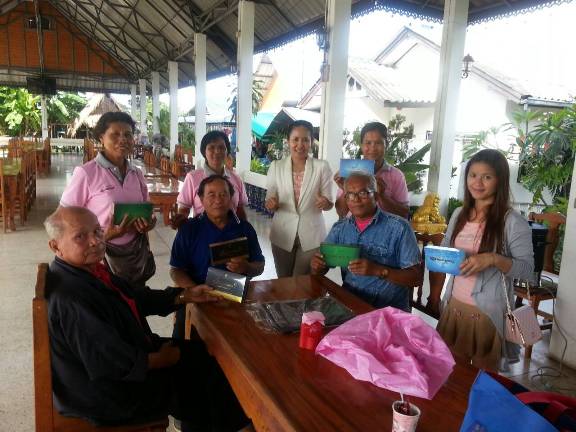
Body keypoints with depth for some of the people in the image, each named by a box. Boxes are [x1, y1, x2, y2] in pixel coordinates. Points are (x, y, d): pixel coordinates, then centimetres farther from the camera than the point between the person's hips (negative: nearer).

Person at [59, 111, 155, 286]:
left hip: (137, 254, 5)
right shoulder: (85, 173, -13)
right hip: (102, 255, -5)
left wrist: (148, 224, -7)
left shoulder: (137, 173, 4)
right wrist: (104, 235, -22)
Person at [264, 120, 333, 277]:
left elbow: (329, 203, -1)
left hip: (311, 235, -1)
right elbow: (269, 201, 4)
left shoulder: (322, 167, -4)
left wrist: (325, 203, -23)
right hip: (282, 235, 2)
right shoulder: (276, 166, -1)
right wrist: (270, 204, -18)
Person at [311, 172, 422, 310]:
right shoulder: (339, 228, 8)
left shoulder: (398, 227, -7)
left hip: (390, 309, -4)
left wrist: (378, 270, -22)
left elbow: (416, 277, -8)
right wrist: (317, 266, -11)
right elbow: (320, 269, 12)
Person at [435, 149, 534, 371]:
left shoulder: (513, 222, -12)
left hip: (488, 313, -5)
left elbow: (527, 269, -11)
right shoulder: (459, 214, 5)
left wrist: (493, 259, -27)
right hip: (453, 306, 5)